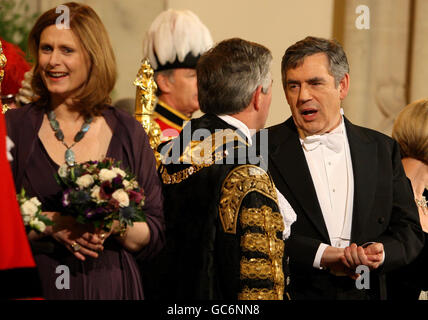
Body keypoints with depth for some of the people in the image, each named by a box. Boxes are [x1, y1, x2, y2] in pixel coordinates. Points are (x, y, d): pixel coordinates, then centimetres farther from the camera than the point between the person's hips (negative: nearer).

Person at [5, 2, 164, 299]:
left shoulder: (128, 133, 3)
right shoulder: (14, 127, 0)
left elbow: (155, 236, 3)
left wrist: (117, 225, -15)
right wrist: (50, 224, -17)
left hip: (112, 286, 1)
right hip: (35, 288, -1)